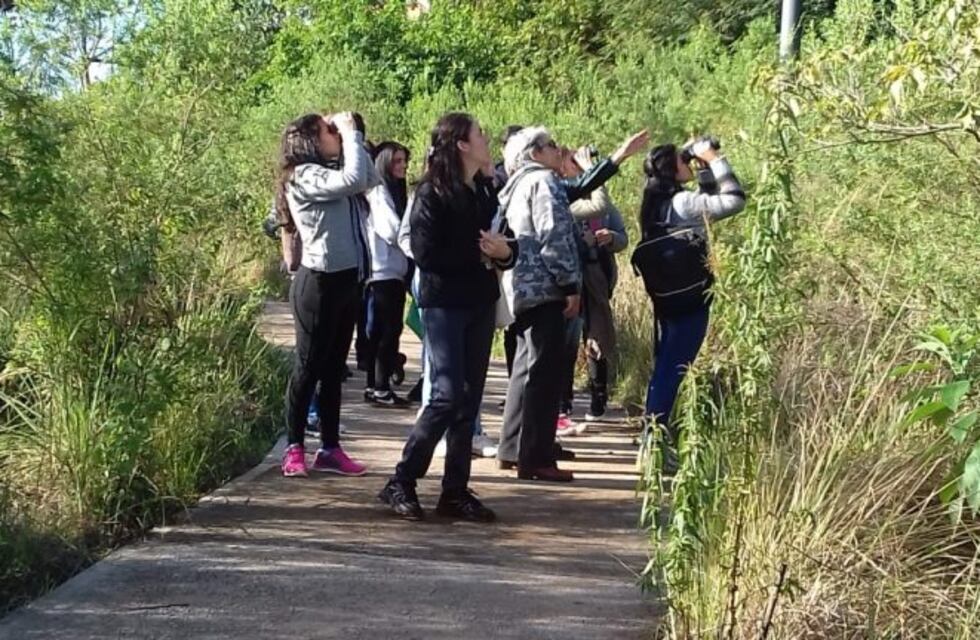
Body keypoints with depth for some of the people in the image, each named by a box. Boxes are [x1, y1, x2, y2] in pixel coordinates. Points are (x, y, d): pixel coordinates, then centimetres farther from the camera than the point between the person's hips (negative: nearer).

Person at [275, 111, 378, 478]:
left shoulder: (329, 173, 15)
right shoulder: (305, 176, -12)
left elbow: (371, 179, 17)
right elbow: (354, 179, -24)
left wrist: (352, 136, 10)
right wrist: (351, 133, -11)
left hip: (347, 279, 9)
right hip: (320, 280, -9)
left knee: (333, 368, 10)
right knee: (308, 367, -2)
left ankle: (330, 449, 16)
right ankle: (294, 449, 6)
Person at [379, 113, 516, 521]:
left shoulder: (485, 192, 11)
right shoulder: (432, 193, -9)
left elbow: (499, 242, 18)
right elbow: (426, 254, -17)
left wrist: (504, 251, -5)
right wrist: (480, 253, -14)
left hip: (480, 304, 7)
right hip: (443, 303, -7)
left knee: (469, 400, 7)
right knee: (447, 395, -12)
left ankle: (456, 491, 13)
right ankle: (401, 483, 0)